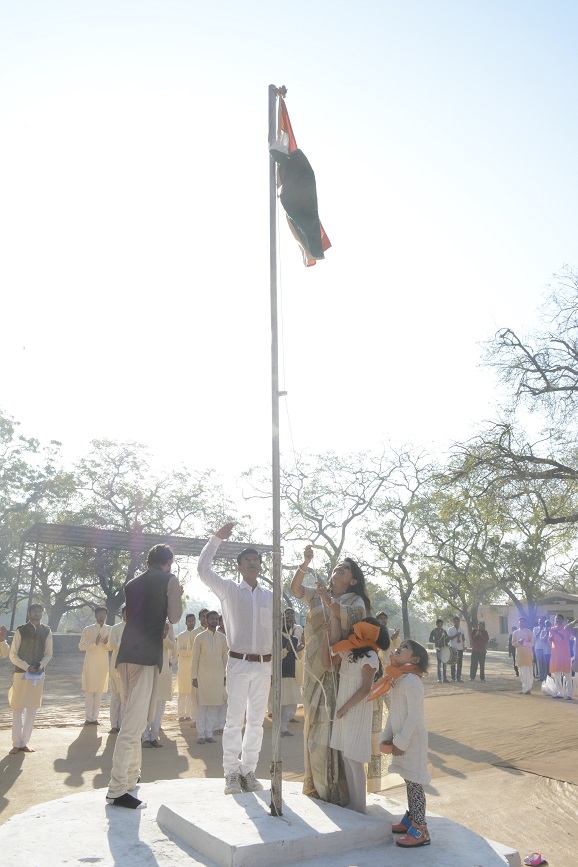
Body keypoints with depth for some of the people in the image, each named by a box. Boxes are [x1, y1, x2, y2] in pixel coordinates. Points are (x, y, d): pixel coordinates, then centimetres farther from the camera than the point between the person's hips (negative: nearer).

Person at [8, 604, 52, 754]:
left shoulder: (46, 631, 3)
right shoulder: (21, 630, -5)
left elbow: (48, 654, 8)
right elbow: (12, 654, -4)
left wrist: (40, 666, -11)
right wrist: (27, 667, -15)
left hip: (38, 674, 3)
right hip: (21, 673, -3)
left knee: (32, 708, 6)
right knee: (18, 708, 2)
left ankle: (24, 742, 16)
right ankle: (16, 743, 13)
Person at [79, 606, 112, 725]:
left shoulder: (110, 629, 6)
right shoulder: (88, 629, 1)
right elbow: (81, 646, -2)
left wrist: (106, 643, -15)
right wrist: (94, 643, -15)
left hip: (103, 664, 2)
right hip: (90, 663, -2)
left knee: (99, 691, 4)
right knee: (89, 690, -1)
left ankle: (95, 717, 10)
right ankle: (88, 718, 6)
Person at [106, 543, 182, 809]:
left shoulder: (132, 583, 18)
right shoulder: (169, 580, 0)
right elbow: (174, 617, 0)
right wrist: (178, 597, 17)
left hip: (128, 655, 8)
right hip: (145, 655, -8)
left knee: (134, 718, 20)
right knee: (134, 722, -7)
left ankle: (131, 776, 32)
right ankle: (117, 791, -7)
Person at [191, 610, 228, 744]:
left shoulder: (222, 637, 8)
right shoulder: (200, 637, 0)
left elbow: (225, 657, 11)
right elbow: (195, 658, 0)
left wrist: (225, 675, 7)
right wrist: (194, 677, -3)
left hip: (218, 675, 3)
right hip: (203, 675, -3)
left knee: (215, 705, 1)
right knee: (203, 704, 0)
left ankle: (209, 734, 9)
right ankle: (201, 735, 6)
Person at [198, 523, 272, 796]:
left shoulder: (270, 596, 8)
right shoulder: (229, 590, 0)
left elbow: (276, 631, 11)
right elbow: (203, 570, -11)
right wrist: (216, 539, -12)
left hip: (264, 665, 3)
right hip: (238, 663, -3)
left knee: (256, 721, 9)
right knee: (234, 720, -1)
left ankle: (248, 771, 21)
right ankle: (231, 773, 11)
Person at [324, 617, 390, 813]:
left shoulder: (369, 656, -17)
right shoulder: (346, 650, 4)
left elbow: (365, 688, -16)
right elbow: (327, 663, -2)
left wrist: (345, 708, -12)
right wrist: (326, 635, -7)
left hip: (357, 710, -7)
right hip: (343, 708, 7)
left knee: (354, 759, -1)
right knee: (345, 756, 13)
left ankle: (360, 807, 13)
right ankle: (352, 803, 25)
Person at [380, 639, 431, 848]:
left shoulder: (412, 681, -21)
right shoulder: (396, 679, 7)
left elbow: (414, 716, -22)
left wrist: (401, 743, -17)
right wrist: (387, 737, 7)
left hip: (412, 740, -8)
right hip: (400, 738, 8)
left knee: (414, 782, -2)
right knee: (408, 780, 19)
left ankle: (420, 831, 6)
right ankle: (411, 819, 32)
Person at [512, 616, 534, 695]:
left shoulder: (529, 632, 0)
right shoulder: (516, 633, 11)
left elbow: (532, 644, -5)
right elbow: (513, 643, 6)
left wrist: (524, 642, -21)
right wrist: (519, 642, -14)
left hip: (527, 654, -4)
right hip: (519, 654, 4)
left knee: (528, 672, -7)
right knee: (522, 672, 8)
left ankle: (528, 689, -4)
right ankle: (525, 688, 16)